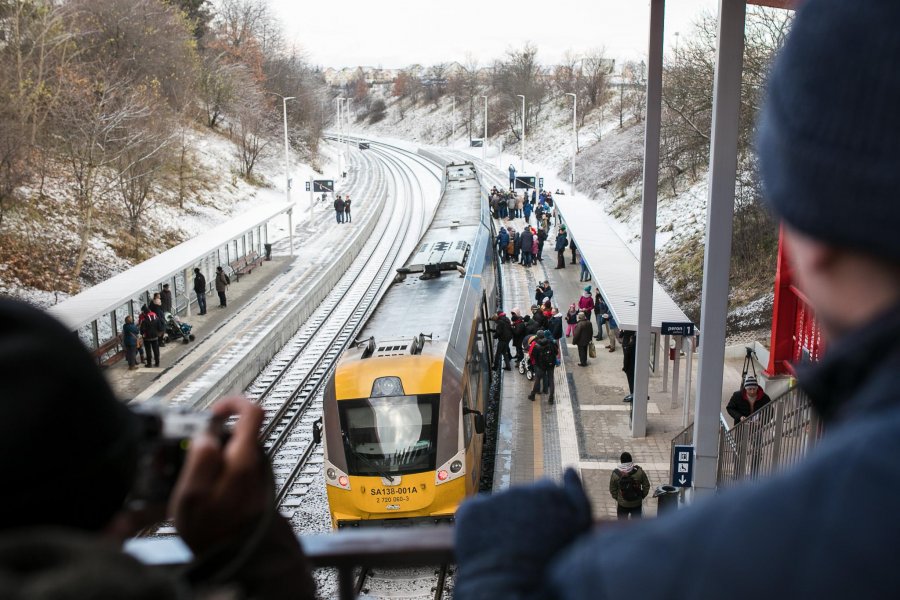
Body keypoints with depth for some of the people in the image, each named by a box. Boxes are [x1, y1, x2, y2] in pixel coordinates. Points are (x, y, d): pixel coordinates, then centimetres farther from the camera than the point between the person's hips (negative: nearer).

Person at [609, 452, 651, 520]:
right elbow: (646, 485, -6)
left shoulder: (615, 473, -17)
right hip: (637, 504, 1)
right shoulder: (638, 471, -17)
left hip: (622, 504, -1)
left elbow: (612, 490, -6)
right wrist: (642, 496, 10)